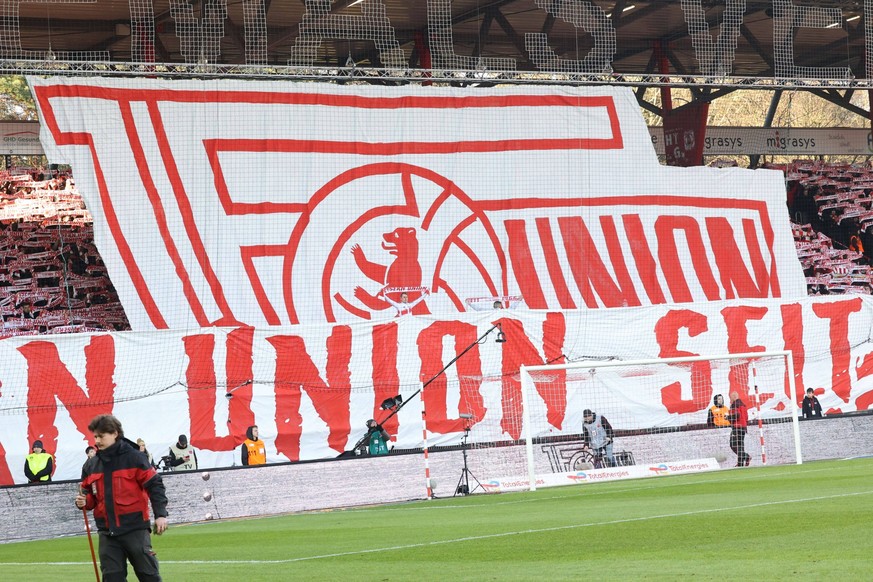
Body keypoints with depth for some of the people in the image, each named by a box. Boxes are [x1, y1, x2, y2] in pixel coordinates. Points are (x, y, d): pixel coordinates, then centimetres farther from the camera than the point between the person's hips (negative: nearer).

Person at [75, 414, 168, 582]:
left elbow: (154, 485, -5)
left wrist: (160, 514, -12)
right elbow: (90, 495, 19)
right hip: (107, 531, 5)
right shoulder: (91, 465, 10)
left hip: (135, 528, -5)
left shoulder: (133, 457, -5)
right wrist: (84, 502, -5)